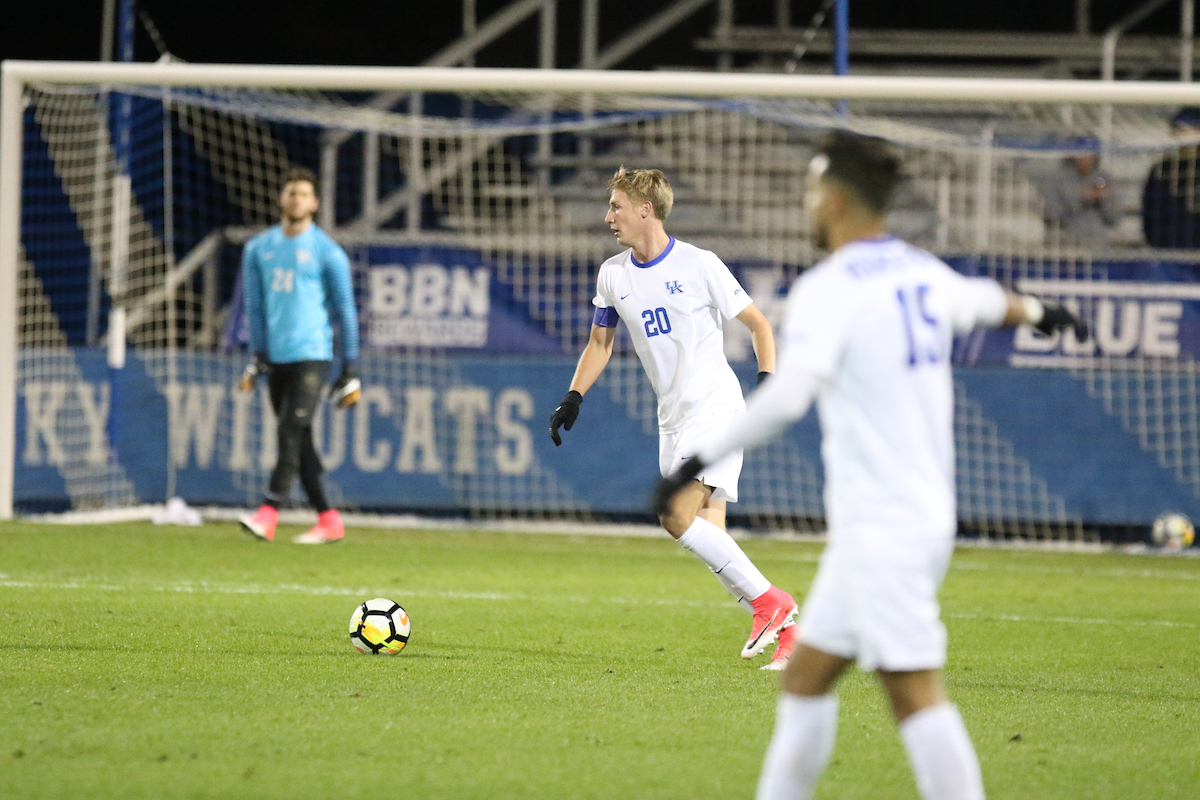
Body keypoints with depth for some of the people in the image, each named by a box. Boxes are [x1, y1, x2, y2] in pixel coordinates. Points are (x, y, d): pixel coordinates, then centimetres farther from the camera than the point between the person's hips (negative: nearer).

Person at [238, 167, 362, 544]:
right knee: (297, 442, 5)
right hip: (276, 358, 5)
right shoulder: (258, 248, 12)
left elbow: (346, 312, 2)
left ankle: (268, 514, -22)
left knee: (292, 434, -17)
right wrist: (256, 359, 11)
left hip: (311, 354, -5)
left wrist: (350, 372, 0)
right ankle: (328, 520, 10)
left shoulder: (327, 252, -1)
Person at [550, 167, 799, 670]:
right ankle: (785, 632, 7)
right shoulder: (612, 275, 9)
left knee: (677, 516, -22)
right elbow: (600, 344, 21)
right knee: (709, 539, 1)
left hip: (716, 407, -7)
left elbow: (757, 323, -1)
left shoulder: (699, 266, -8)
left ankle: (768, 602, -14)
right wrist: (574, 398, 8)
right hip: (673, 419, 7)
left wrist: (767, 380, -13)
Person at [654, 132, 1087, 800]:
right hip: (928, 513, 9)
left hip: (880, 526, -9)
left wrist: (701, 460, -29)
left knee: (916, 695, -11)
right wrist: (1037, 311, 58)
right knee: (807, 675, 14)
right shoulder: (923, 275, 12)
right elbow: (983, 300, 36)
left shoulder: (829, 290, -13)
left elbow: (789, 394, -29)